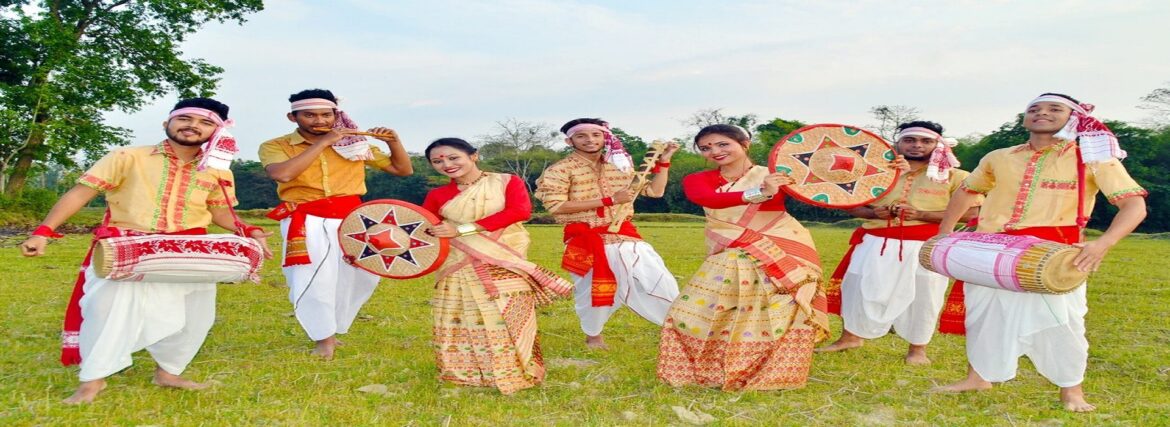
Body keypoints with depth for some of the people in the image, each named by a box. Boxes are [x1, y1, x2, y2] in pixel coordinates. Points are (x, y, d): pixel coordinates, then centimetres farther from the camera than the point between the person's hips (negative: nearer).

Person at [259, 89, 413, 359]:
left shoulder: (355, 144, 10)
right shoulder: (275, 146, 2)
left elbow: (403, 169, 15)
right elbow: (282, 174, -22)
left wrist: (394, 141, -4)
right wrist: (323, 142, -16)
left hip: (352, 218, 3)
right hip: (306, 221, -3)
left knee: (358, 275, 2)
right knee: (313, 279, -6)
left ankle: (331, 328, 24)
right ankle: (324, 337, 14)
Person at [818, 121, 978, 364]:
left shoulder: (953, 177, 3)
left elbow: (970, 213, -6)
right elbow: (851, 205, 15)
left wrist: (921, 215, -15)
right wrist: (872, 212, -9)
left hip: (926, 246, -2)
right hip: (877, 242, 2)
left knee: (922, 296, 2)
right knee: (861, 289, 5)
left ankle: (918, 349, 19)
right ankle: (851, 337, 23)